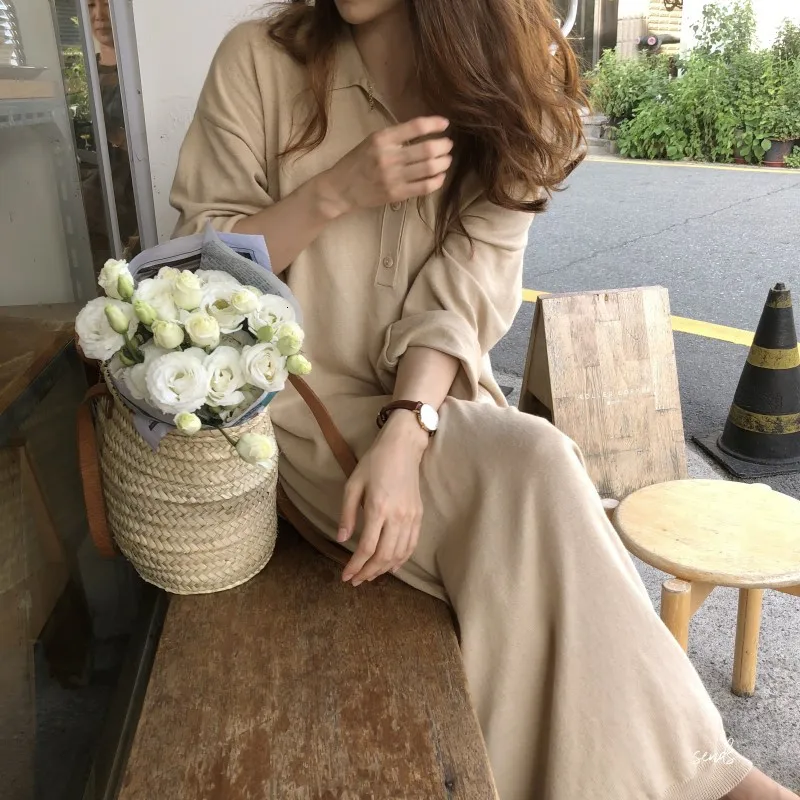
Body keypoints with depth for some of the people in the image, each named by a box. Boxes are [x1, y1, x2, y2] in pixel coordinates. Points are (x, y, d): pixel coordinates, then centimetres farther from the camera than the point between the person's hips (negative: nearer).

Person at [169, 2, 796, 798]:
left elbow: (461, 291, -11)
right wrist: (338, 192, -19)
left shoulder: (501, 87, 0)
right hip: (301, 402, -2)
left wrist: (404, 435, -27)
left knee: (531, 462, -28)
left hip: (432, 405, 3)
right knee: (531, 462, -26)